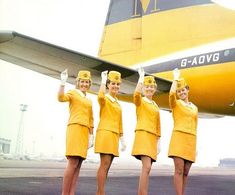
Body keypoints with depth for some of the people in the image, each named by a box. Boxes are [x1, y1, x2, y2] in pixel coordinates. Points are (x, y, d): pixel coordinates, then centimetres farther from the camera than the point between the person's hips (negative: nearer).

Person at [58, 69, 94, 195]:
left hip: (84, 131, 7)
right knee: (73, 163, -16)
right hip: (75, 128, -7)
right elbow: (61, 98, -17)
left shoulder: (89, 101, 24)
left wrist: (91, 136, 16)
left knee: (78, 164, 1)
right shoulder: (72, 93, 5)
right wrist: (63, 82, -24)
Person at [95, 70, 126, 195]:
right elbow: (100, 96, -28)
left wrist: (122, 139, 19)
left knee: (106, 166, 6)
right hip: (105, 133, -7)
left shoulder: (117, 103, 21)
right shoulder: (104, 99, -1)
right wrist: (103, 80, -17)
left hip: (114, 135, 7)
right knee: (105, 164, -12)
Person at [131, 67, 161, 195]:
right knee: (147, 167, -19)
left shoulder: (156, 106, 20)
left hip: (152, 138, 7)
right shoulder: (140, 101, 2)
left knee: (146, 169, 7)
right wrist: (141, 76, -17)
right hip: (143, 135, -7)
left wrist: (158, 143, 15)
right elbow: (136, 94, -24)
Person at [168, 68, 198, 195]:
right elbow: (171, 93, -18)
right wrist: (176, 78, -4)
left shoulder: (194, 107, 19)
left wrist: (195, 145, 16)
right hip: (179, 137, -5)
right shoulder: (175, 103, 6)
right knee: (179, 170, -11)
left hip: (191, 140, 5)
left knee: (185, 172, 4)